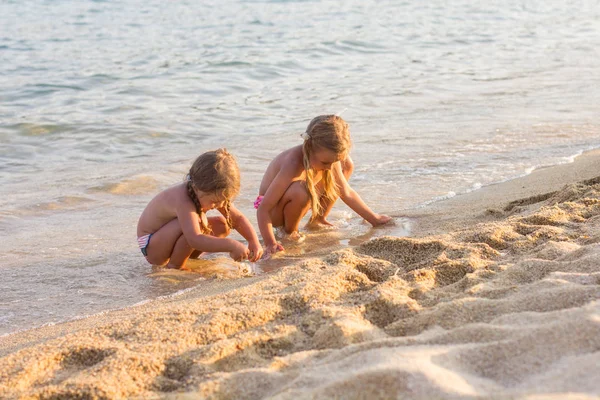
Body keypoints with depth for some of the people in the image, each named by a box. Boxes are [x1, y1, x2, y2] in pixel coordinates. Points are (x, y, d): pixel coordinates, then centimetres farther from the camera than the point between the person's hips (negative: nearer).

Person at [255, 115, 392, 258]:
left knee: (346, 165, 1)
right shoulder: (293, 165, -39)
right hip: (275, 213, -7)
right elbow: (263, 209, -37)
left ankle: (317, 219, 10)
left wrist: (373, 218, 0)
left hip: (296, 204, 7)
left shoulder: (329, 158, -17)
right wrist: (270, 244, -45)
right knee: (299, 191, -42)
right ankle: (289, 231, -10)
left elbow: (346, 193, -1)